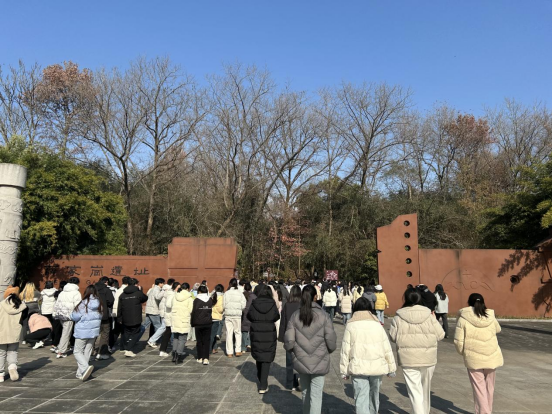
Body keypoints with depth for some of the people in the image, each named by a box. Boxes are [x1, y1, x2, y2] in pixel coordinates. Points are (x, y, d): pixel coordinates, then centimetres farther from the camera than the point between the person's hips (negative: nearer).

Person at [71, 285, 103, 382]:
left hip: (82, 332, -5)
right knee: (87, 352, 13)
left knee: (78, 352, 6)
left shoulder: (83, 304, -15)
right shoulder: (100, 304, -3)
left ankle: (85, 367, -16)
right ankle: (80, 373, 16)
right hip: (94, 331, 5)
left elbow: (74, 317, -13)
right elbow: (101, 317, 2)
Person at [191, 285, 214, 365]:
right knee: (206, 341, 3)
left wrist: (193, 323, 1)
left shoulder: (196, 300, -8)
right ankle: (206, 358, -7)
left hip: (198, 323, -2)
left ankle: (200, 358, 17)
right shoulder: (210, 300, 3)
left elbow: (194, 312, -6)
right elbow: (211, 311, 10)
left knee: (199, 341, 11)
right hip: (208, 323, 2)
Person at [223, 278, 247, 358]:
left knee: (229, 332, 7)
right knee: (238, 332, 10)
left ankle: (229, 352, 11)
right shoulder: (240, 293, -4)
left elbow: (223, 305, -3)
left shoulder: (226, 293, -3)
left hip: (228, 315, 1)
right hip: (237, 315, -1)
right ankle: (238, 350, 7)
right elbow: (243, 305, -5)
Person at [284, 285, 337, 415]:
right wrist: (328, 350, 10)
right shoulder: (323, 316, -12)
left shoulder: (295, 316, -6)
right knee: (316, 394, 6)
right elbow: (331, 341, -11)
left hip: (301, 361, 3)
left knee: (305, 391, 22)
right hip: (320, 362, -2)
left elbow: (289, 341, -7)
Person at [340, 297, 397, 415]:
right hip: (377, 366, 3)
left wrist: (344, 370, 6)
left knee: (361, 397, 1)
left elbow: (346, 350, -1)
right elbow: (387, 348, 4)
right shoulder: (377, 325, 3)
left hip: (358, 367, -2)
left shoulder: (351, 326, -1)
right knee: (374, 394, 22)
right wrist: (391, 367, 14)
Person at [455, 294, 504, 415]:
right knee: (489, 386, 19)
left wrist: (463, 353, 9)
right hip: (492, 357, 4)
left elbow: (459, 341, -10)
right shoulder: (491, 317, -1)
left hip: (473, 359, -4)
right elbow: (498, 330, 22)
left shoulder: (463, 319, -10)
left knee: (479, 387, 4)